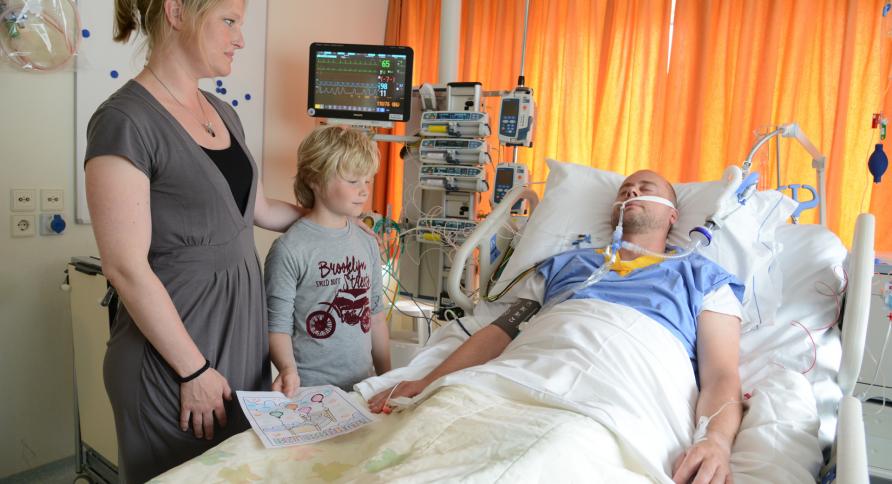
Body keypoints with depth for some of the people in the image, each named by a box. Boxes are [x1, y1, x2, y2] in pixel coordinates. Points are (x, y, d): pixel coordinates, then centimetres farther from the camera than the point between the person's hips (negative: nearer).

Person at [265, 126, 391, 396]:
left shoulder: (367, 244, 5)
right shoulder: (290, 249, -13)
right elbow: (278, 325, -11)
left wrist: (387, 376, 13)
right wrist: (289, 369, -27)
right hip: (309, 391, -5)